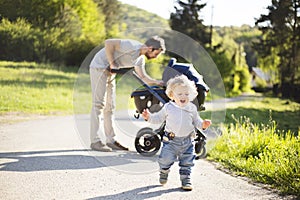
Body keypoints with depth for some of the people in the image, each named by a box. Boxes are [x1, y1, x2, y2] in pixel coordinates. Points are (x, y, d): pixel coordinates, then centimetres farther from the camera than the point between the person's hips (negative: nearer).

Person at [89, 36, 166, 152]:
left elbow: (143, 77, 7)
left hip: (110, 71, 10)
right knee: (99, 104, -11)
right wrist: (112, 63, -23)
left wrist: (158, 82, -9)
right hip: (99, 67, -10)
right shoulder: (132, 46, -22)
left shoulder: (140, 59, 7)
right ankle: (95, 141, -11)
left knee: (109, 106, 9)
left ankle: (110, 140, 14)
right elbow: (108, 43, -26)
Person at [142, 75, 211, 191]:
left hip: (187, 141, 2)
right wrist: (149, 117, -8)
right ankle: (163, 172, 26)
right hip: (171, 140, -1)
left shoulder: (192, 108, 2)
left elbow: (196, 121, 10)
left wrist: (203, 124, -10)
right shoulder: (168, 107, -2)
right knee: (166, 159, -5)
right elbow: (159, 118, 8)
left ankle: (186, 179, 20)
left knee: (187, 162, 5)